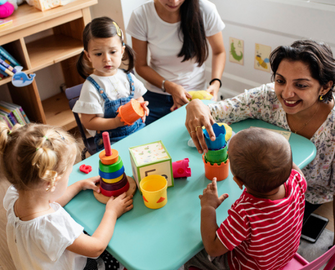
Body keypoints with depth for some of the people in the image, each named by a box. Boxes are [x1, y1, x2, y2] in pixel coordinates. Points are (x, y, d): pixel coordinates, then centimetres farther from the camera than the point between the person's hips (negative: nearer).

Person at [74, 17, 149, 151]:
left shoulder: (127, 78, 7)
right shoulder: (91, 87, -10)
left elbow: (139, 99, 22)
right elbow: (88, 122, -10)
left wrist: (141, 107, -2)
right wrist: (116, 122, -21)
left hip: (138, 130, 5)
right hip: (111, 140, -5)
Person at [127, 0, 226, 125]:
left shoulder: (206, 10, -16)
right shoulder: (140, 16, -16)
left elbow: (219, 52, 0)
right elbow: (140, 65, -6)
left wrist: (215, 83, -17)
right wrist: (169, 86, -20)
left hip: (193, 96, 0)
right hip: (156, 98, 1)